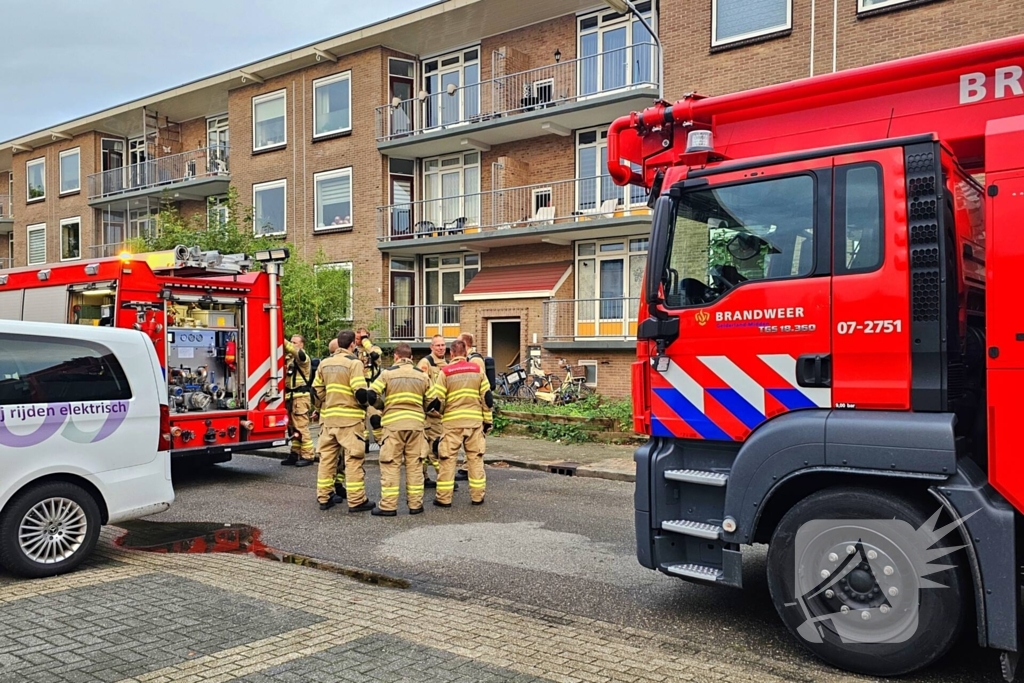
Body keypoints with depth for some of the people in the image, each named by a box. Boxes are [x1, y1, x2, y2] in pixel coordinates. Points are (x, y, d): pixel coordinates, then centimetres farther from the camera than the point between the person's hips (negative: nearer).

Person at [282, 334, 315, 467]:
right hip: (290, 396, 8)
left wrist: (283, 341, -31)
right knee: (293, 428, 12)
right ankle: (295, 454, 18)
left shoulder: (303, 357, -7)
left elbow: (297, 352, -27)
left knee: (301, 427, -7)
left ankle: (307, 456, -3)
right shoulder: (289, 357, 18)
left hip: (300, 396, -8)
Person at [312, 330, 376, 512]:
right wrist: (368, 400, 2)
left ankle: (324, 497, 18)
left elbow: (317, 391, 11)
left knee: (327, 457, 12)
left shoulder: (325, 363, 10)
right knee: (353, 458, -2)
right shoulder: (354, 363, -10)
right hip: (349, 418, -6)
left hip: (328, 417, 6)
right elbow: (361, 392, -17)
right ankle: (356, 501, 0)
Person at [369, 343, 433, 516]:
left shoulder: (388, 373, -1)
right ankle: (415, 504, 13)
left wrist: (381, 408, 14)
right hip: (416, 423, 3)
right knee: (414, 464, 9)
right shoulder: (422, 375, 8)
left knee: (390, 465, 2)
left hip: (393, 423, -2)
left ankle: (388, 506, 3)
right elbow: (432, 401, 9)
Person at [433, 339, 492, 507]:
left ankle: (444, 498, 6)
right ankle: (478, 496, 12)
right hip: (475, 420, 2)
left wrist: (441, 412, 15)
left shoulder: (445, 372, -4)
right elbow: (487, 398, 6)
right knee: (475, 458, 10)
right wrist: (488, 420, 13)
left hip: (452, 421, -2)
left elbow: (438, 400, -6)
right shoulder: (477, 370, 5)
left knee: (448, 459, 4)